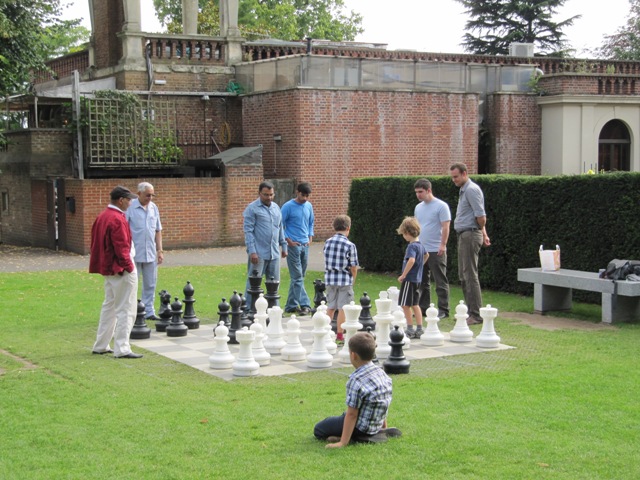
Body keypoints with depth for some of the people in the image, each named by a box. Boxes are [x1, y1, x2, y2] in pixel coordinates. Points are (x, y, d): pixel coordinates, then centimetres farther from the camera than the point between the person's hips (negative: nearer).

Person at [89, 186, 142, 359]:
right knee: (125, 310, -4)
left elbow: (95, 243, 15)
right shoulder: (117, 219, -20)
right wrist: (128, 266, -12)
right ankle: (122, 349, -4)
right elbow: (121, 247, -22)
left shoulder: (102, 217, 10)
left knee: (109, 306, 18)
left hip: (108, 269, 10)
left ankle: (101, 346, 24)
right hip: (121, 270, -10)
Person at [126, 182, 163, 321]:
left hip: (151, 254, 6)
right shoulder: (130, 207, -9)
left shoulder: (153, 207, 9)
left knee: (150, 285, 10)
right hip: (134, 254, -6)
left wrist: (159, 250, 10)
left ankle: (149, 312, 18)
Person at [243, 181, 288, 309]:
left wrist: (283, 246, 18)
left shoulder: (276, 207, 14)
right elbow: (248, 231, -10)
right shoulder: (252, 208, -6)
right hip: (259, 254, -6)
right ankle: (249, 309, 4)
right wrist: (252, 251, -16)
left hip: (274, 253, 6)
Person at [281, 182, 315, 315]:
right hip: (293, 246, -6)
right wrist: (289, 241, -9)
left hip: (305, 246, 6)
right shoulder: (288, 207, -8)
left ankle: (291, 306, 15)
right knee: (297, 277, -7)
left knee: (298, 277, 8)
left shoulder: (309, 206, 9)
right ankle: (305, 305, -8)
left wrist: (310, 238, 8)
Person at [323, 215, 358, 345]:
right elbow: (353, 267, -9)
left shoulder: (328, 242, 1)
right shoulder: (350, 246, -12)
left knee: (330, 307, 15)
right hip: (345, 280, -5)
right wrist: (353, 279, 7)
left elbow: (326, 260, 8)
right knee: (342, 308, 3)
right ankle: (339, 335, 6)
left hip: (330, 279, 5)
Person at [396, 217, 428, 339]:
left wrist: (403, 275, -27)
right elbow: (426, 255, 30)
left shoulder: (412, 246, -19)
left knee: (405, 304, -1)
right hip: (417, 278, 9)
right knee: (415, 304, 14)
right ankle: (419, 329, 15)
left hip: (409, 279, -9)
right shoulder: (420, 245, 10)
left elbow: (411, 260, -34)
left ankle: (410, 329, 4)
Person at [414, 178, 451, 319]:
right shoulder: (418, 207, 14)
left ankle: (443, 310, 2)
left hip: (436, 251, -7)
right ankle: (423, 308, 18)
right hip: (420, 250, 7)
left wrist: (443, 245, -19)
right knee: (422, 282, 11)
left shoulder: (441, 206, -8)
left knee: (440, 282, -2)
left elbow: (445, 227, -13)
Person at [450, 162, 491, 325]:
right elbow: (480, 217, 24)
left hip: (470, 235, -10)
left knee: (470, 275, -9)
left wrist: (481, 233, -2)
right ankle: (470, 311, 19)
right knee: (463, 275, 13)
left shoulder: (471, 190, -14)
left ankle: (476, 315, -8)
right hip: (464, 236, 10)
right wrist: (484, 233, 21)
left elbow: (480, 216, -17)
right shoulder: (464, 190, 18)